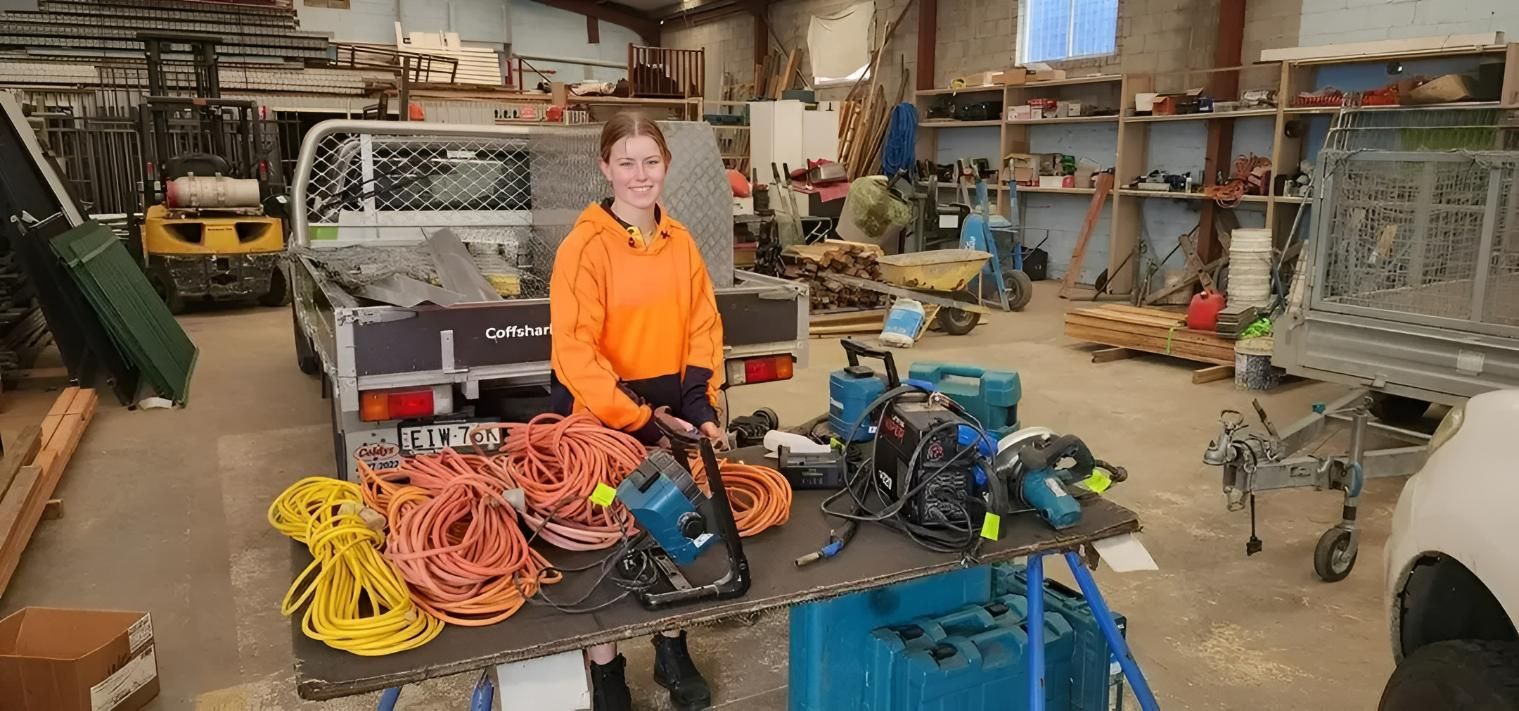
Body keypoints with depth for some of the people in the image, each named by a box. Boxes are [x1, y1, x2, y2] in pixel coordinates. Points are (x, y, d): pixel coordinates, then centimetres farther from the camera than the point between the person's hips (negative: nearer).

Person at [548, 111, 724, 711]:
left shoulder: (681, 243, 4)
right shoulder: (585, 247, -14)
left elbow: (703, 329, 6)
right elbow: (575, 350, -19)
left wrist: (699, 408, -7)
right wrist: (639, 422, -23)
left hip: (668, 410, 5)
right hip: (599, 418, -5)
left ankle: (671, 650, 34)